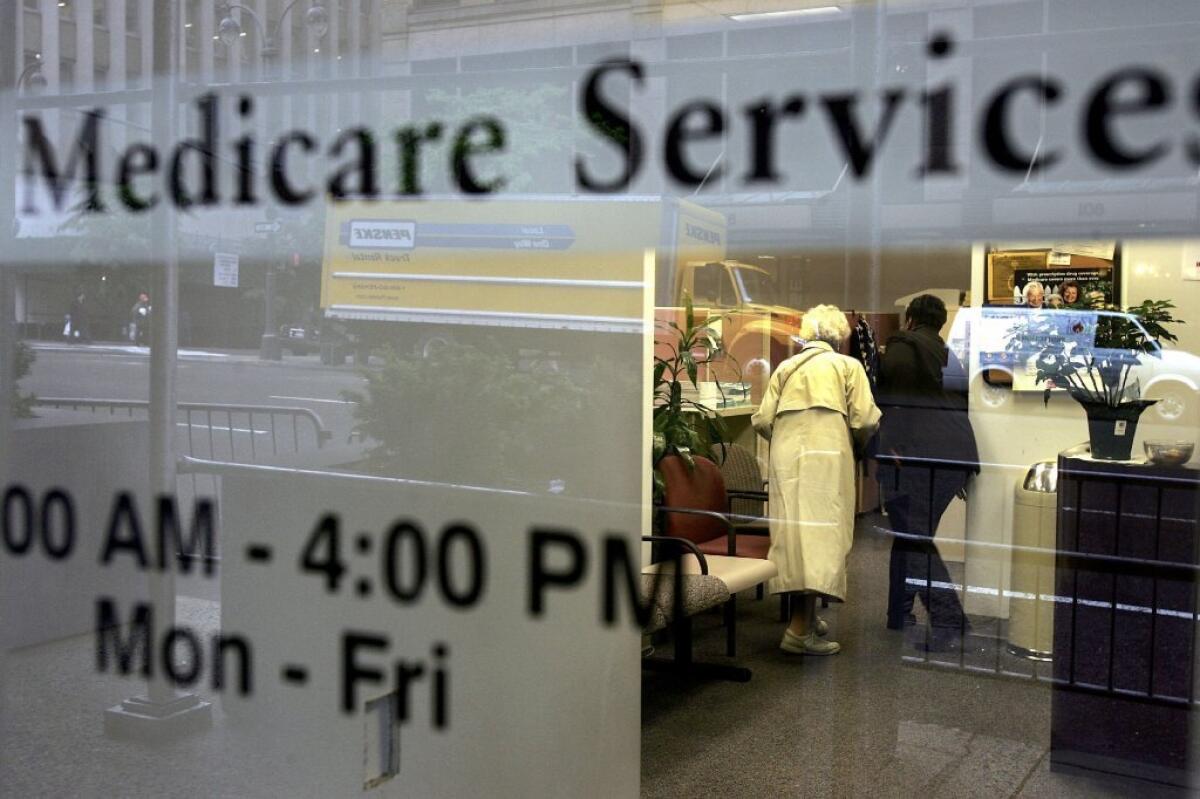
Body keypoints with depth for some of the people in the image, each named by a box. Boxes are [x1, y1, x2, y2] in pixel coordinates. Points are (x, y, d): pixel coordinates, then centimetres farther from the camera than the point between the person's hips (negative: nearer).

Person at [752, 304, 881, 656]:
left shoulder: (785, 367, 17)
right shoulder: (848, 365, 8)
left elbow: (763, 421, 7)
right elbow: (864, 420, -2)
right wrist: (858, 442, 20)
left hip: (786, 456, 4)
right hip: (826, 456, -4)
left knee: (795, 529, 9)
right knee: (822, 531, -6)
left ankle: (807, 616, 20)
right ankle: (800, 629, -13)